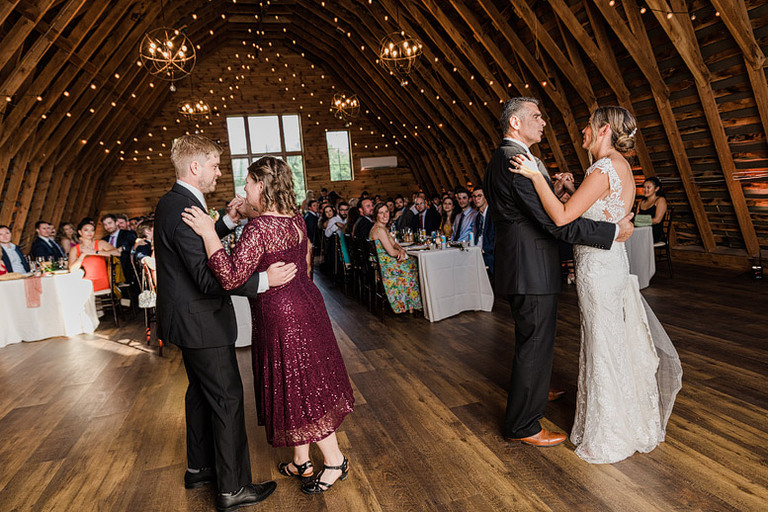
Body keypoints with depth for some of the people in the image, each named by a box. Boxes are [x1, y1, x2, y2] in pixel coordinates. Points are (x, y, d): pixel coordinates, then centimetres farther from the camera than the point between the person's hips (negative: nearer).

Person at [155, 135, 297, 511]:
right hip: (200, 321, -11)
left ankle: (199, 468, 38)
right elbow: (209, 278, -28)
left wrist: (227, 221, 4)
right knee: (227, 397, 0)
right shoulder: (184, 208, -24)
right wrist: (264, 280, -30)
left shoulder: (173, 202, 8)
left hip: (189, 317, 11)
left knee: (201, 391, 22)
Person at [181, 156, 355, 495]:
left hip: (281, 314, -9)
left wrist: (209, 234, -26)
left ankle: (334, 460, 20)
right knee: (301, 382, 18)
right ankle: (301, 462, 33)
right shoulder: (296, 219, 3)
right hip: (304, 305, 9)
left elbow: (231, 278, -28)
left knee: (298, 389, 6)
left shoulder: (259, 228, -22)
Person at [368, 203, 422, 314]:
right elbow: (392, 252, -22)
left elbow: (394, 244, 16)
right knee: (414, 267, 0)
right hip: (385, 266, -9)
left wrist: (401, 250, -5)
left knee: (415, 262, 9)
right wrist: (401, 252, -1)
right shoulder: (380, 230, -21)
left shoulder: (383, 228, 12)